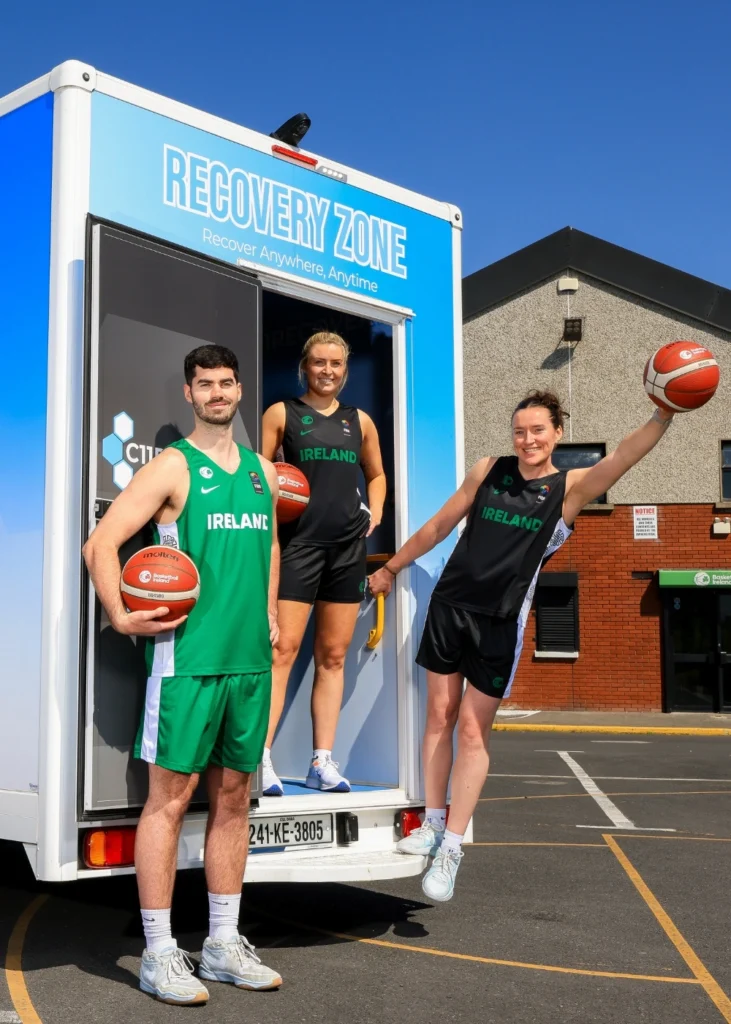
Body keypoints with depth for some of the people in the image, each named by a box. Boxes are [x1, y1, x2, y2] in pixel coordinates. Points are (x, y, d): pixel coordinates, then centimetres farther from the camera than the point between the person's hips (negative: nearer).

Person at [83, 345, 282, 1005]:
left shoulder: (262, 471, 14)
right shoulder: (173, 468, -5)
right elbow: (101, 545, -9)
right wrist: (122, 618, -15)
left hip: (251, 658, 6)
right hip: (188, 657, -6)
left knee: (234, 795, 11)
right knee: (171, 795, -3)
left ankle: (224, 947, 22)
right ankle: (159, 955, 7)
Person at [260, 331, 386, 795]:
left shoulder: (360, 421, 15)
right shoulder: (282, 414, 4)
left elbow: (376, 474, 27)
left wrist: (376, 510, 10)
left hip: (349, 544, 4)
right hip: (299, 542, -4)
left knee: (333, 655, 7)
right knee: (284, 649, -11)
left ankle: (323, 761, 12)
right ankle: (262, 758, -9)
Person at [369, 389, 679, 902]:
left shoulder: (569, 488, -3)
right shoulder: (489, 471, 5)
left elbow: (624, 456, -20)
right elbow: (440, 525, 15)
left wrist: (665, 413, -34)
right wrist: (393, 567, 21)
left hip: (500, 622, -3)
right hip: (449, 604, 3)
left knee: (473, 729, -1)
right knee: (439, 715, 7)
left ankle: (452, 848, 5)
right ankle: (434, 824, 20)